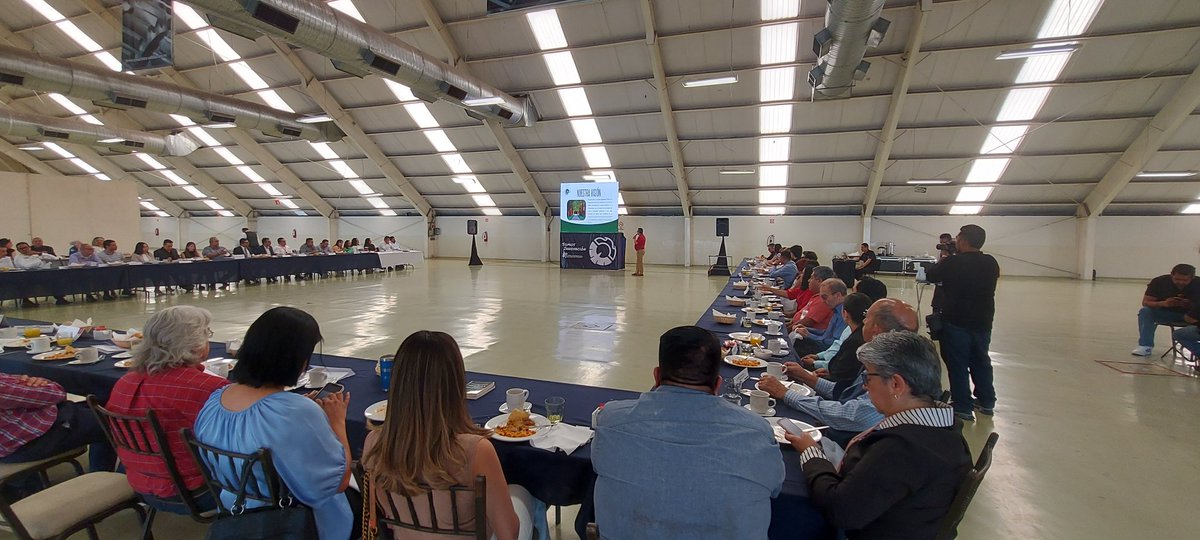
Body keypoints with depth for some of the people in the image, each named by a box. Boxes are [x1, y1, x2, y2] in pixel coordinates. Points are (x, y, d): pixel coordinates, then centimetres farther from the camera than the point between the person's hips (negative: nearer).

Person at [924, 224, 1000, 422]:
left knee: (958, 364, 3)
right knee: (981, 361, 20)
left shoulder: (952, 262, -17)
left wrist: (943, 260, 14)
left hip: (956, 322, -6)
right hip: (983, 322, 6)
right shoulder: (991, 263, -1)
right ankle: (987, 402, 31)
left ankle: (963, 407, 6)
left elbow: (930, 276, -2)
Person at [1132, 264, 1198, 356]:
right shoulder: (1159, 281, -17)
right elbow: (1145, 302, -16)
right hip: (1165, 312, 0)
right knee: (1145, 311, -28)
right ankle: (1145, 346, -26)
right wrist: (1163, 303, -36)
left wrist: (1189, 305, -37)